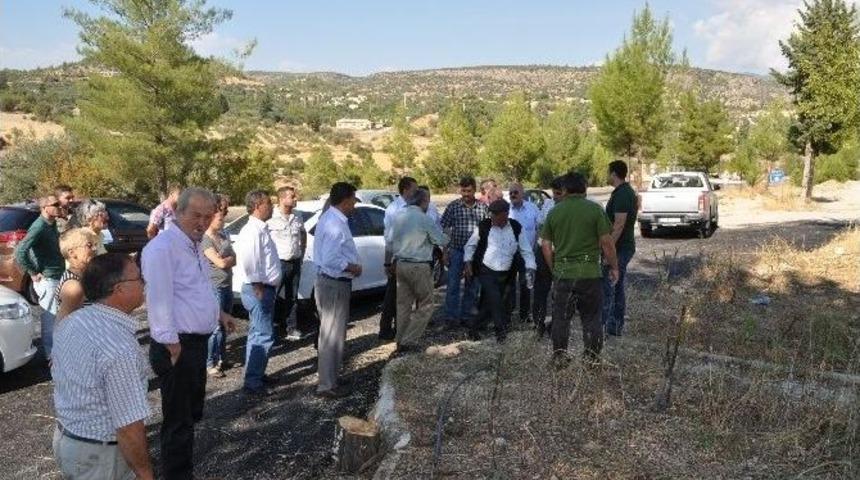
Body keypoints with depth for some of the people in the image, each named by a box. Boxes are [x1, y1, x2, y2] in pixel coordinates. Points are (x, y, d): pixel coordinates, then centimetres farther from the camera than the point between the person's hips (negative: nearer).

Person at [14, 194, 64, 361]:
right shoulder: (39, 226, -18)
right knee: (50, 317, -1)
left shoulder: (52, 224, 9)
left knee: (55, 316, 17)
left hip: (57, 277, 9)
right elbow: (20, 252, -26)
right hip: (47, 280, -9)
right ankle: (50, 354, 9)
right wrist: (33, 273, -19)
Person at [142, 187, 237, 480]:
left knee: (191, 414, 24)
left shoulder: (194, 245, 11)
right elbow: (159, 302, -25)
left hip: (198, 342, 10)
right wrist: (173, 348, -24)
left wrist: (218, 313, 23)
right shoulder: (162, 248, -21)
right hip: (178, 346, -10)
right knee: (179, 421, 2)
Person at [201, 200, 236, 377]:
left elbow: (234, 259, 10)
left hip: (227, 285, 8)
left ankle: (221, 358, 25)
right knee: (215, 326, -5)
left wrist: (225, 259, -8)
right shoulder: (205, 240, -13)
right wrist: (231, 258, 0)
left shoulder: (224, 235, 10)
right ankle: (210, 363, 3)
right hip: (214, 287, -7)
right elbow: (220, 263, -17)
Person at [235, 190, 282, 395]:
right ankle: (252, 382, -2)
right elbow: (248, 261, -26)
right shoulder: (252, 231, -18)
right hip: (259, 290, -11)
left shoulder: (261, 229, 14)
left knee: (258, 335, 19)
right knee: (263, 336, -8)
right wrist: (258, 289, -21)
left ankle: (256, 374, 31)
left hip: (265, 289, 11)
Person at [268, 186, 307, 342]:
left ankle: (292, 328, 21)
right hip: (278, 263, -6)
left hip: (295, 263, 6)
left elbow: (303, 234, 24)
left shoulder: (297, 217, 6)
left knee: (292, 298, 13)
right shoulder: (271, 218, -14)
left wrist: (302, 253, 16)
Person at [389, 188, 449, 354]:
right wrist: (437, 228, 11)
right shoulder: (425, 220, -14)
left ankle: (401, 341, 20)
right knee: (425, 305, 5)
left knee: (403, 304, 15)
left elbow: (392, 242, 12)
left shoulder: (398, 218, 6)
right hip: (419, 267, -6)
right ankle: (407, 342, 0)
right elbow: (443, 241, -7)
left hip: (400, 264, 7)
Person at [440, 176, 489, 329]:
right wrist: (445, 251, -3)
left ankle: (466, 316, 21)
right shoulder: (453, 206, -3)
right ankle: (451, 317, 7)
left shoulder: (483, 207, 2)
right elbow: (443, 229, 0)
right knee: (453, 285, -1)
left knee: (472, 287, 9)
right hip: (456, 252, -2)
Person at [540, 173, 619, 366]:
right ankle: (591, 357, 17)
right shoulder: (595, 209, -5)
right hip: (590, 272, -2)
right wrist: (614, 267, 5)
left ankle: (559, 356, 19)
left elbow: (546, 246, 5)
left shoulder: (554, 212, 3)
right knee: (591, 317, 11)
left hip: (563, 273, 2)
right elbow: (607, 243, -8)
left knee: (561, 317, 12)